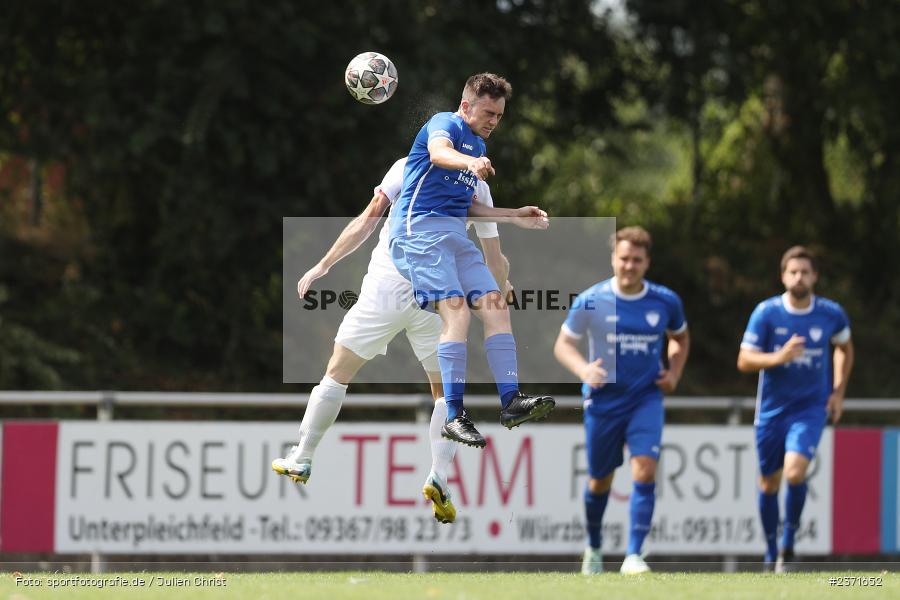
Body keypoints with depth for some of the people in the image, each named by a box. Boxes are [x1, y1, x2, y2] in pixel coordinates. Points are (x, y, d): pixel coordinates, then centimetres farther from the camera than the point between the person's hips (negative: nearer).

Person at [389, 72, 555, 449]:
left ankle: (511, 402, -11)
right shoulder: (445, 124, -3)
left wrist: (515, 215, 24)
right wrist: (471, 162, -51)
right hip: (420, 229, -9)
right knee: (457, 312, -21)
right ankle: (453, 416, -24)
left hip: (455, 235, 9)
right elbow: (439, 153, -30)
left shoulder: (477, 146, 24)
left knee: (495, 306, -6)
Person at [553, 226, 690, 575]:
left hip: (646, 399, 0)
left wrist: (674, 373, 2)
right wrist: (583, 369, -21)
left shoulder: (665, 302, -2)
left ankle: (634, 555, -18)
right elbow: (563, 344, -1)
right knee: (600, 480, 10)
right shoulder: (590, 302, -8)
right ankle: (594, 546, 37)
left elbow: (680, 337, 18)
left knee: (645, 469, -19)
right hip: (603, 399, 0)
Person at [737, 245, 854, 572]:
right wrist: (778, 357, -26)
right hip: (772, 408, 1)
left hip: (810, 407, -1)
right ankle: (771, 554, 26)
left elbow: (844, 348, 17)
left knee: (795, 472, -23)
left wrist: (838, 391, 8)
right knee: (769, 484, 8)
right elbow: (744, 361, -9)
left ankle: (789, 542, -2)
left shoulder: (831, 314, -4)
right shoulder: (766, 312, -9)